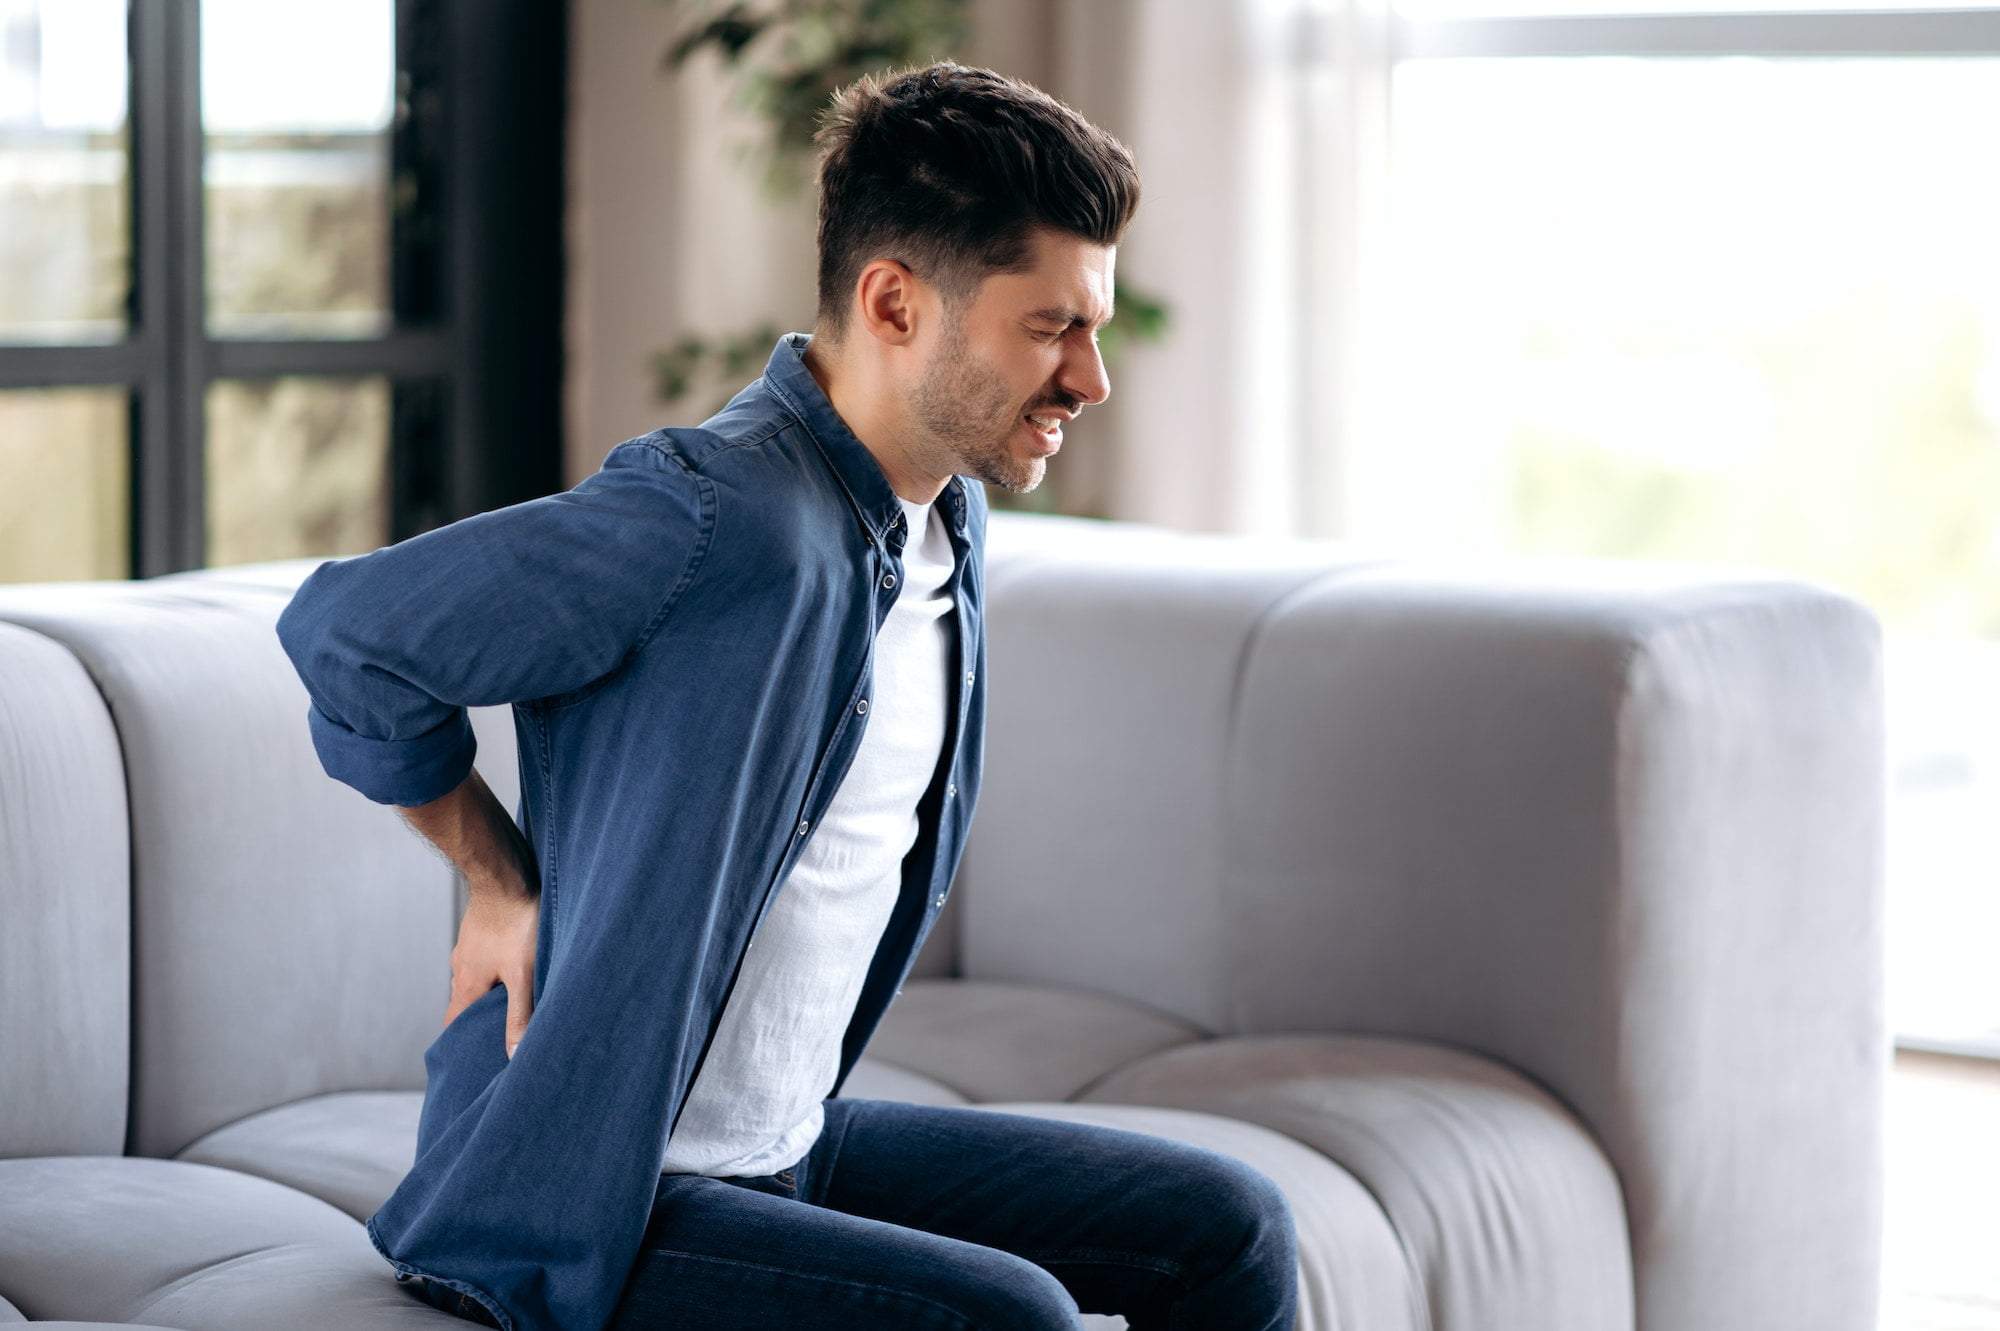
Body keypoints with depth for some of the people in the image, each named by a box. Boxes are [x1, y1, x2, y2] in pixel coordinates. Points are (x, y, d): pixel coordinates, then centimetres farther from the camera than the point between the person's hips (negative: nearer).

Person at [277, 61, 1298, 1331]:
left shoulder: (949, 523, 7)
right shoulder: (721, 518, -24)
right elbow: (347, 627, -19)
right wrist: (506, 879, -10)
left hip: (794, 1142, 9)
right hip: (578, 1208, -9)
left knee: (1227, 1227, 5)